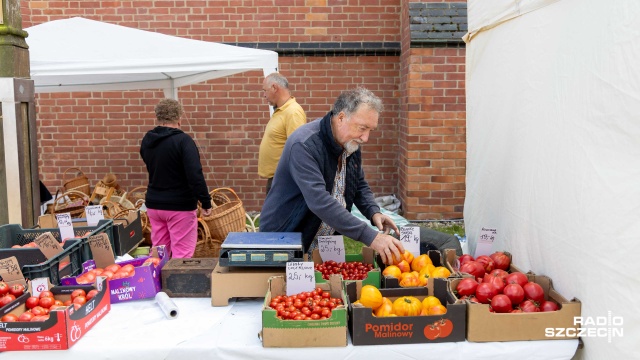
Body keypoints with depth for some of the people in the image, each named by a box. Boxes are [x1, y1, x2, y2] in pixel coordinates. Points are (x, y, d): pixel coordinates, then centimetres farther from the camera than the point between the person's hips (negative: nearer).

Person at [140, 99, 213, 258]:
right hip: (180, 206, -7)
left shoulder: (146, 140, 5)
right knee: (182, 254, 0)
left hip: (153, 204, 7)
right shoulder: (183, 140, -16)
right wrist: (206, 202, -17)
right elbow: (195, 175, -23)